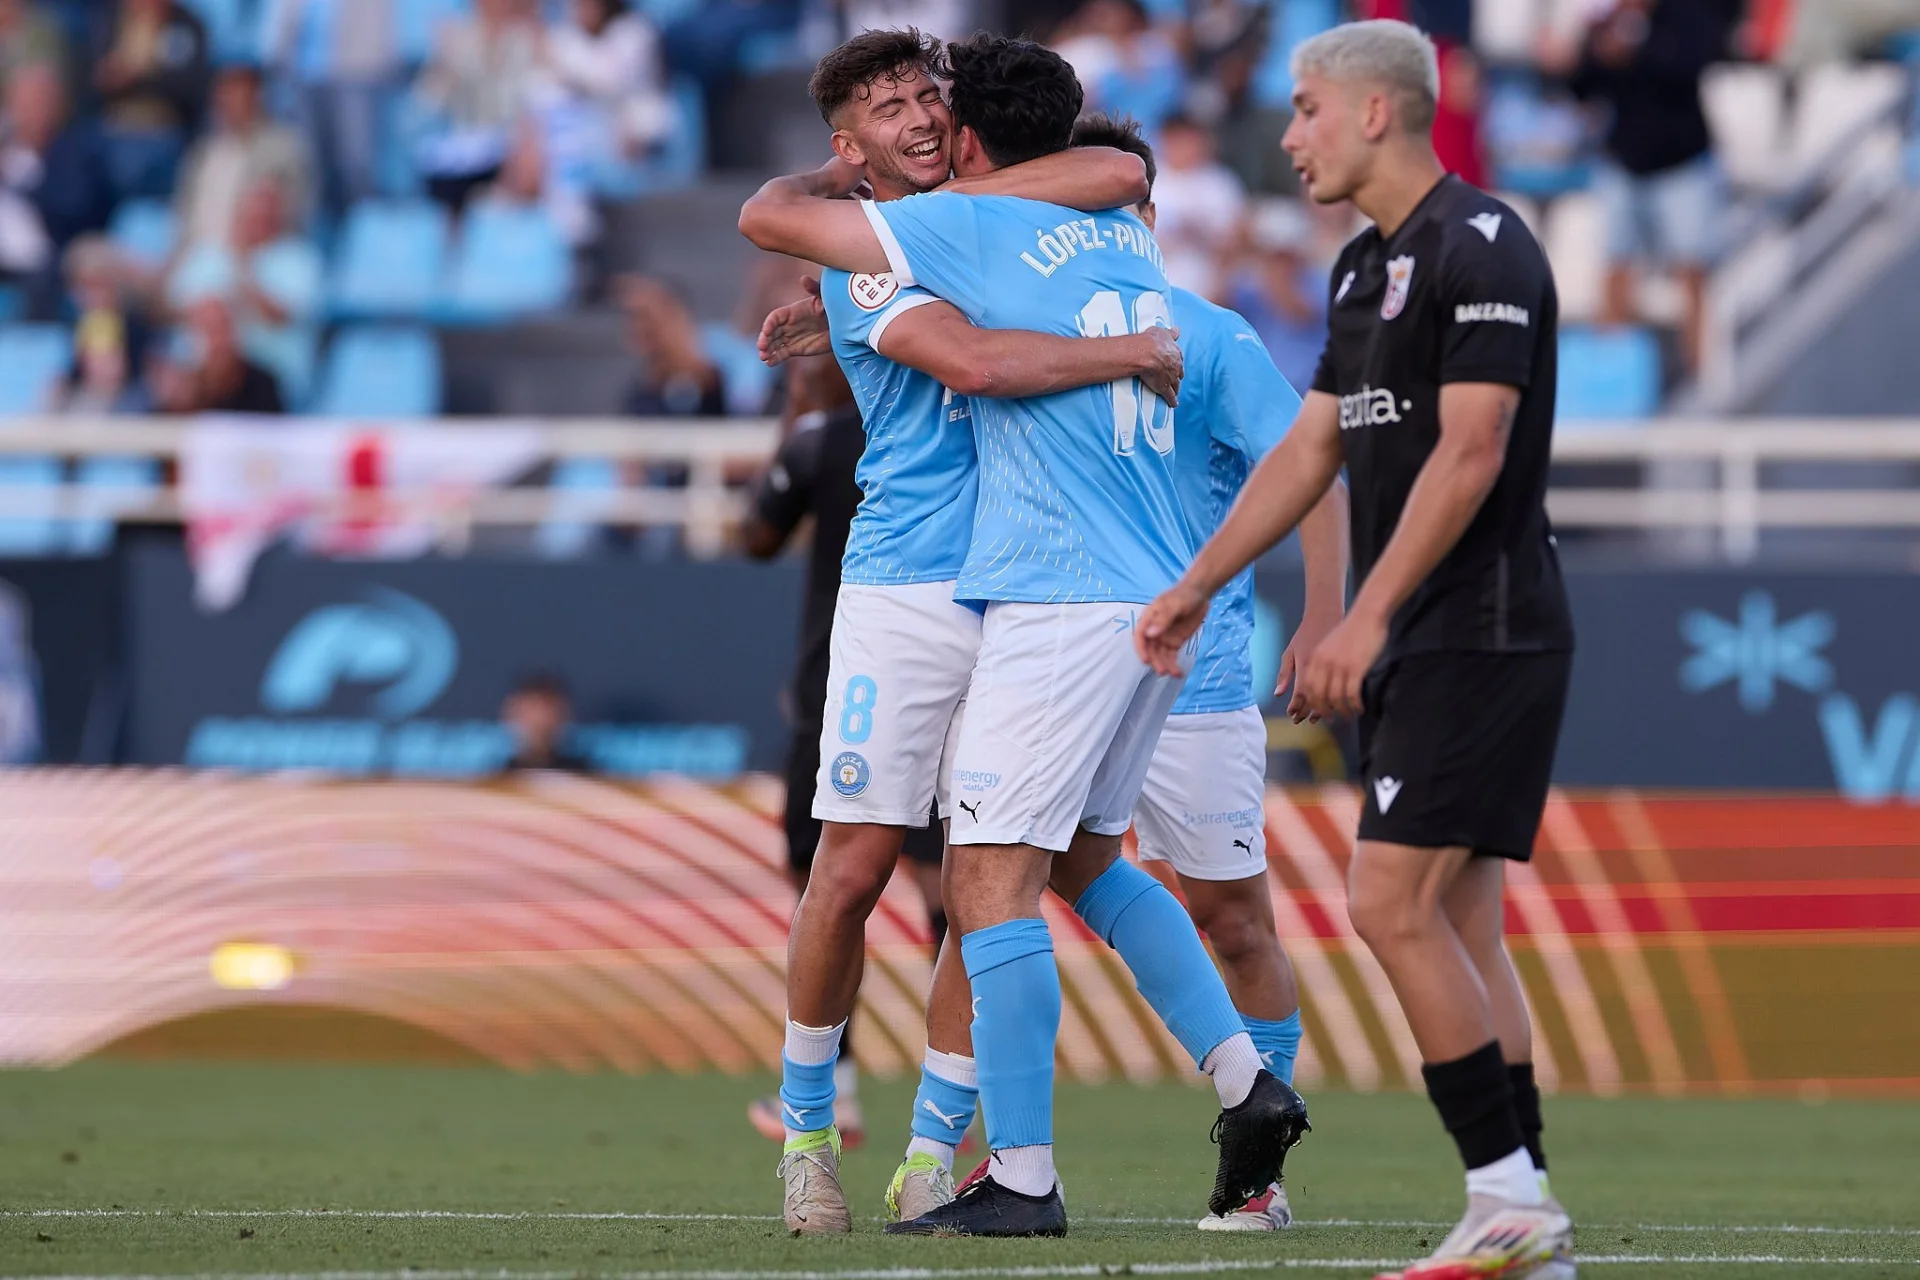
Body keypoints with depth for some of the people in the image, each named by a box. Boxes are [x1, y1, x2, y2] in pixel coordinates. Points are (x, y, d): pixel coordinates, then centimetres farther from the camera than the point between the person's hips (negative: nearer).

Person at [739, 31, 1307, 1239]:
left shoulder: (972, 224, -5)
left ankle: (1023, 1177, -10)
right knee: (1086, 858, 21)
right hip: (1160, 595, 8)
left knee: (991, 880, -6)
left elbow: (768, 213, -1)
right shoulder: (1128, 237, 17)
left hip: (1060, 600, -8)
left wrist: (845, 175, 21)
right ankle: (1247, 1081, 12)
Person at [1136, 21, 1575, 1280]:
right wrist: (1196, 588, 23)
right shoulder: (1367, 268, 16)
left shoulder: (1480, 250, -14)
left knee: (1393, 902, -14)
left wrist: (1369, 615, -23)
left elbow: (1468, 452, -20)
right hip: (1418, 645, 9)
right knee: (1457, 926, 6)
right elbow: (1313, 447, 23)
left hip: (1482, 635, -9)